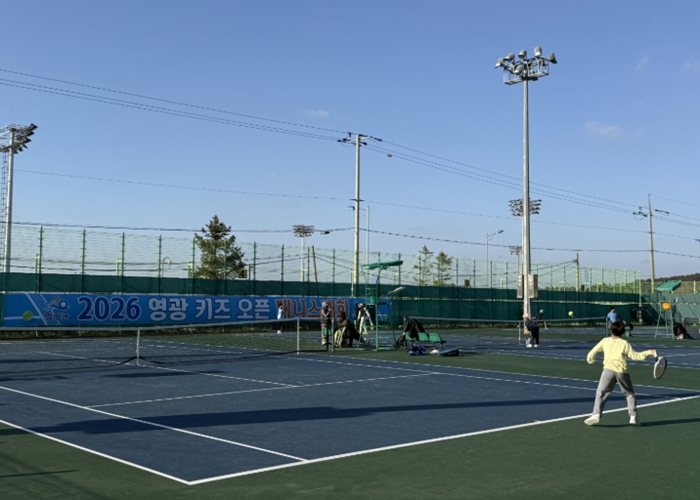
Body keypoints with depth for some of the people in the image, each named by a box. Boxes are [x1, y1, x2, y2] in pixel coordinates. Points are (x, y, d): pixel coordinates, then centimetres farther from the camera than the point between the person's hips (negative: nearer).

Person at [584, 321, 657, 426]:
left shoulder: (605, 341, 12)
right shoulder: (625, 344, 7)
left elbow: (593, 351, 18)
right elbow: (635, 356, 3)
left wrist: (590, 359, 37)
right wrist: (649, 352, 9)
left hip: (608, 370, 0)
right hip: (622, 371, 0)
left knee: (601, 393, 1)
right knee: (630, 394, 16)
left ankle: (596, 414, -13)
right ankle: (633, 416, 9)